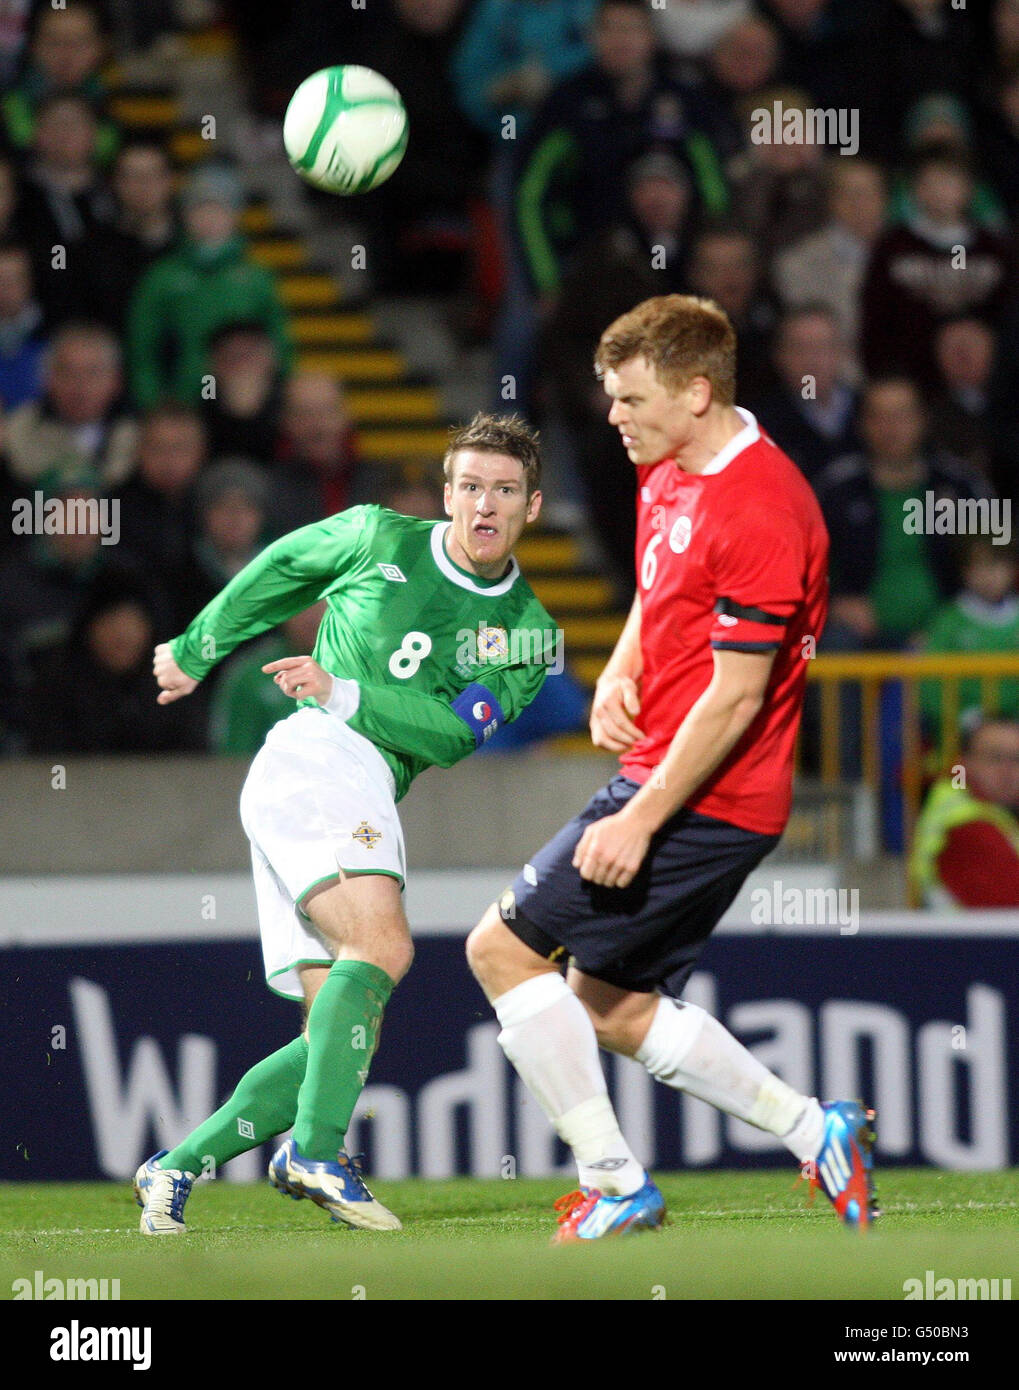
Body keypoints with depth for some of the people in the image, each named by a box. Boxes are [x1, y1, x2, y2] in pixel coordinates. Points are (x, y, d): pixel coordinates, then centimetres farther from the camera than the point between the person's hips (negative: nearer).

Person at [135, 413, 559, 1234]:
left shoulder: (527, 632, 12)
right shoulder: (379, 539, 6)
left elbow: (453, 735, -1)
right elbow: (279, 569, 23)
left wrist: (343, 693, -12)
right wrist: (195, 651, 33)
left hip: (369, 800, 6)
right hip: (313, 759, -6)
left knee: (340, 1035, -2)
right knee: (381, 945, -28)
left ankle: (179, 1167, 4)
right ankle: (317, 1147, -36)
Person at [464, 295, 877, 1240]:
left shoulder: (760, 511, -20)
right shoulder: (667, 473, 10)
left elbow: (735, 697, -21)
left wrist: (642, 820, -21)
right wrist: (618, 679, 7)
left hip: (705, 799, -10)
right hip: (658, 769, 10)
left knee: (503, 948, -10)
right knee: (611, 1008, 14)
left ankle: (613, 1188, -5)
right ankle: (817, 1132, 17)